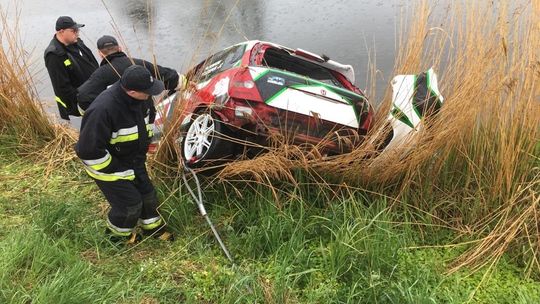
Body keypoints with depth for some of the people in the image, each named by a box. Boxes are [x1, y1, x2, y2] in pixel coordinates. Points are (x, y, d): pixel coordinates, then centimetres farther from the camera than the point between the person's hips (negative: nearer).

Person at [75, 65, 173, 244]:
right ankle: (117, 234, 28)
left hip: (133, 160, 7)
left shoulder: (142, 99, -14)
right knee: (130, 202, -3)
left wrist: (140, 154, 8)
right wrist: (118, 171, -22)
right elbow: (89, 151, -33)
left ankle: (152, 226, 39)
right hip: (107, 164, -7)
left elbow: (148, 118, 8)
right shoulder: (103, 110, -37)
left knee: (147, 193, 13)